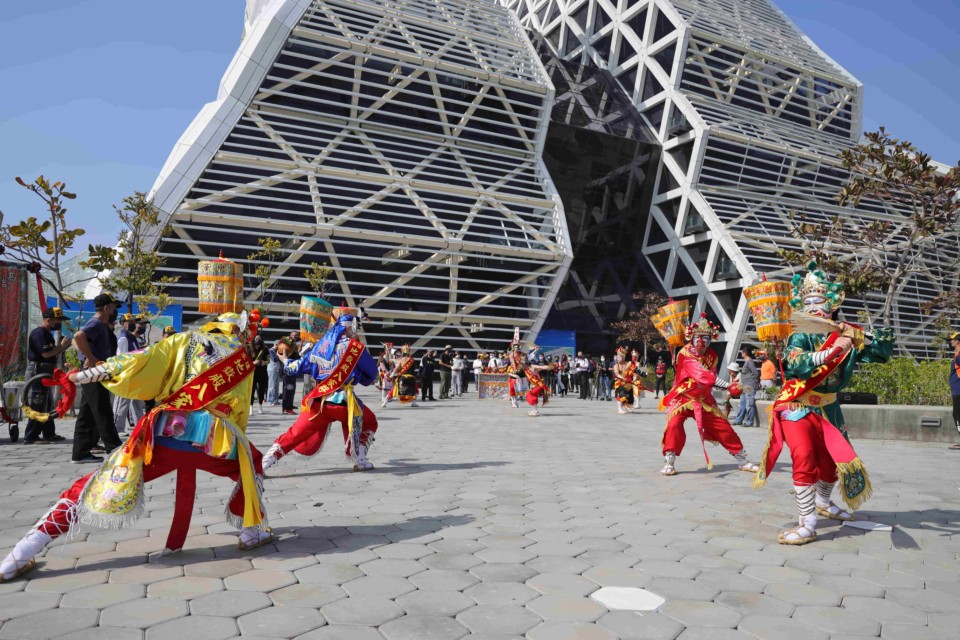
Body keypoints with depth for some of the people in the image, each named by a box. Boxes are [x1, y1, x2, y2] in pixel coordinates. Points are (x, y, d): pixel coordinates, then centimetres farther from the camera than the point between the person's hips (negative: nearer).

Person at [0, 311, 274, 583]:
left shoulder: (184, 340, 15)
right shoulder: (242, 357, 18)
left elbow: (145, 361, 2)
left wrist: (87, 374, 5)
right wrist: (231, 442, 36)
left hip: (165, 434, 1)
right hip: (214, 440, 0)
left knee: (96, 486, 12)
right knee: (250, 464, 30)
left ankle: (23, 553, 5)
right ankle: (252, 532, 25)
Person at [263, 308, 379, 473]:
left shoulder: (321, 344, 8)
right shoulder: (356, 347, -5)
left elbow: (298, 367, 15)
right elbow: (371, 374, 5)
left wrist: (285, 361, 36)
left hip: (318, 400, 4)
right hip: (343, 401, -4)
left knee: (295, 433, 13)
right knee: (369, 422, 21)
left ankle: (262, 463, 8)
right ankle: (359, 460, 18)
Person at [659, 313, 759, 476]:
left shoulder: (712, 355, 1)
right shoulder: (685, 354, -20)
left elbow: (710, 377, 10)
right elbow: (702, 375, -32)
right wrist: (727, 385, -38)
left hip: (704, 399, 5)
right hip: (683, 397, -5)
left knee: (723, 427, 5)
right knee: (674, 425, -27)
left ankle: (742, 460, 22)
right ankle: (669, 462, -14)